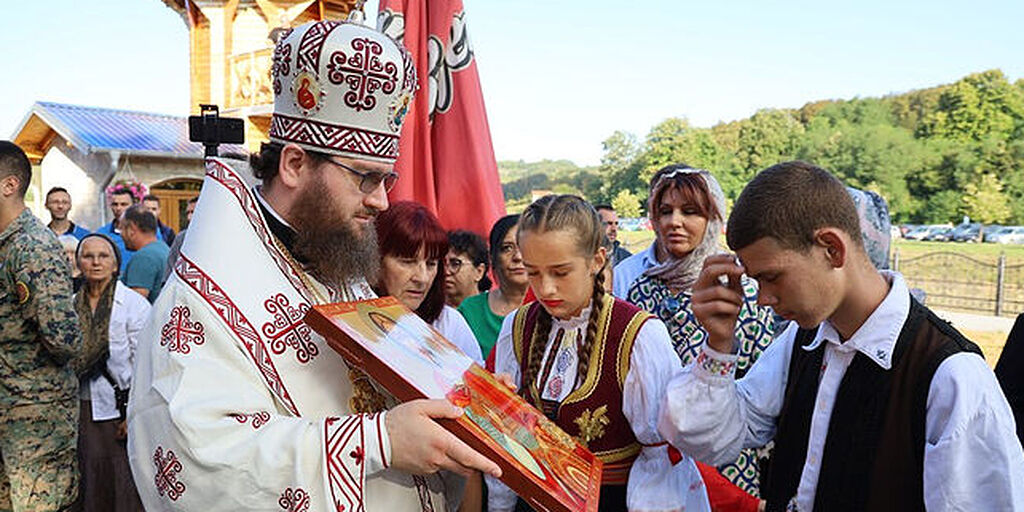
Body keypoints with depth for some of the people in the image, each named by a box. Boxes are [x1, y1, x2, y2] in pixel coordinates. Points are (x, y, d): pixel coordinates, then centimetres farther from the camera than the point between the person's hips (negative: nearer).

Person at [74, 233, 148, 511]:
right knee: (91, 478, 6)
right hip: (82, 408, 4)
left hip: (119, 408, -4)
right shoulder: (71, 305, 8)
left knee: (125, 479, -1)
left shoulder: (134, 304, -5)